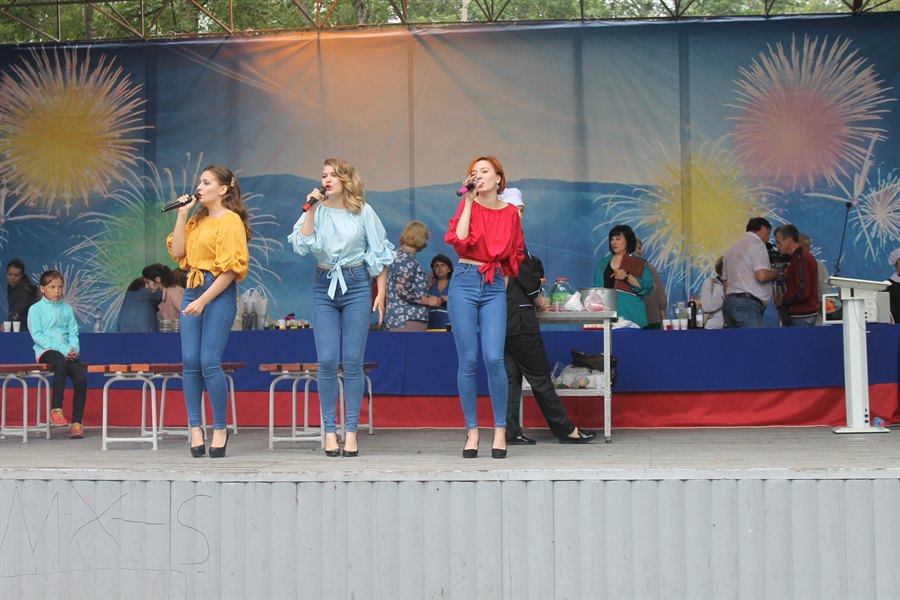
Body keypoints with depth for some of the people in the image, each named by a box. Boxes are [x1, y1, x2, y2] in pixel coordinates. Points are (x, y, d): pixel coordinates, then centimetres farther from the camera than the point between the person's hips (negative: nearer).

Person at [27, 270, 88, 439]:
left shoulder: (67, 309, 17)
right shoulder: (36, 309, 3)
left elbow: (73, 333, 13)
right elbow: (38, 335, -7)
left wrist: (73, 349, -10)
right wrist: (62, 350, -17)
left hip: (67, 352, 4)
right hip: (45, 351, -4)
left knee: (81, 379, -21)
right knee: (61, 362, -38)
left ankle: (77, 422, -15)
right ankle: (56, 409, -36)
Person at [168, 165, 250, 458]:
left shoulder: (230, 220, -5)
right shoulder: (197, 220, 18)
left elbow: (230, 268, -12)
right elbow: (177, 252, 9)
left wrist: (203, 300, -16)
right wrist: (182, 215, 6)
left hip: (219, 293, -7)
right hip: (192, 290, 7)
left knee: (209, 362, -10)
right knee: (190, 362, 1)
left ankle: (220, 429, 3)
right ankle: (195, 427, 7)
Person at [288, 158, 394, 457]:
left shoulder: (362, 211, 3)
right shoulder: (317, 210, 6)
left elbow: (379, 253, 5)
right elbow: (301, 245, -8)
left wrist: (381, 292, 1)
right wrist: (311, 209, -11)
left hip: (356, 284, -1)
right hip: (325, 286, 2)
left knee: (353, 362, -2)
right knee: (327, 362, -4)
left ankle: (351, 431, 5)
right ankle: (329, 430, 4)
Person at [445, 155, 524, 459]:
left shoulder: (511, 213, 9)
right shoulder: (467, 205, 3)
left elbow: (515, 252, 19)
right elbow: (459, 239, -13)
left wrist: (504, 280, 11)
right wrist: (469, 201, -10)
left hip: (495, 287, 1)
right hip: (465, 282, -1)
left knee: (494, 358, -12)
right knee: (468, 360, -1)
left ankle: (500, 430, 0)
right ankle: (472, 431, 8)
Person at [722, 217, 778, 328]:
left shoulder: (732, 247, 23)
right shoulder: (757, 244, -4)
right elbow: (761, 275, -17)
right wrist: (775, 273, 3)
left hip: (730, 301, 9)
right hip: (747, 304, -9)